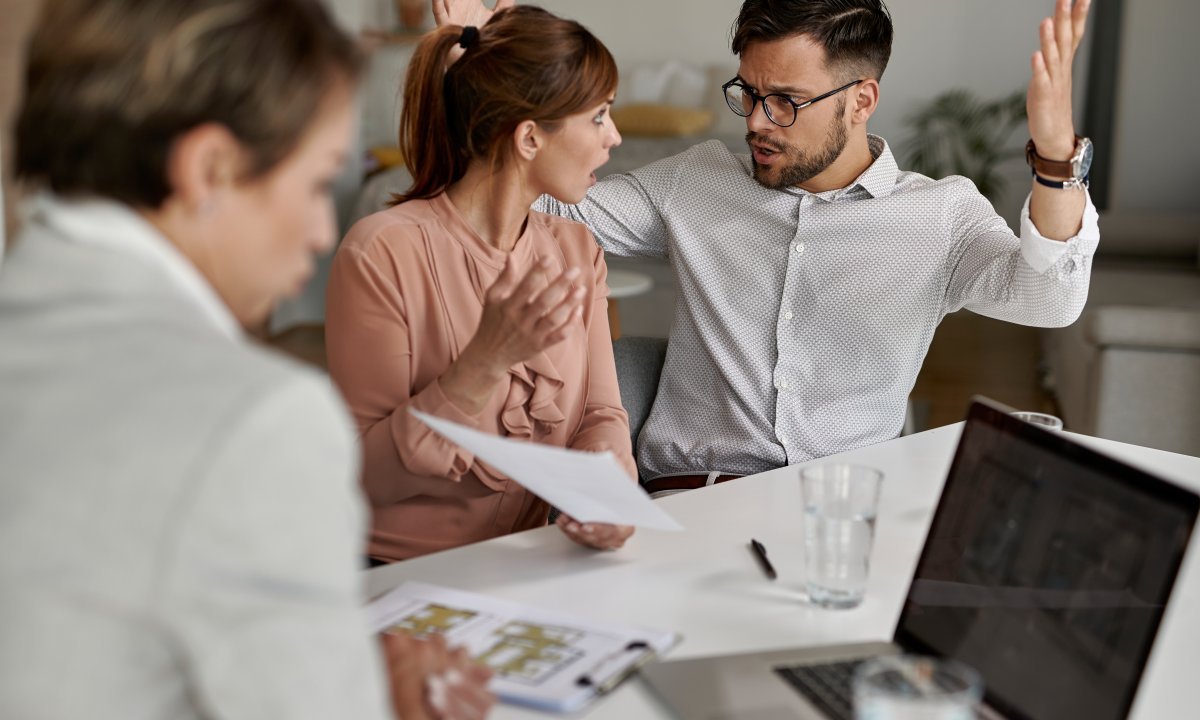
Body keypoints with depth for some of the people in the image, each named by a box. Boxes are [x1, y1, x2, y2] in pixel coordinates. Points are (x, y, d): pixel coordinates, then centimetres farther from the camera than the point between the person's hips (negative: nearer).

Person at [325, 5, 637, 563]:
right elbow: (366, 476, -15)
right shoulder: (382, 252, -14)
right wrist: (487, 361, -26)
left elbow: (601, 412, 5)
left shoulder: (576, 250, 8)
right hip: (401, 578, -6)